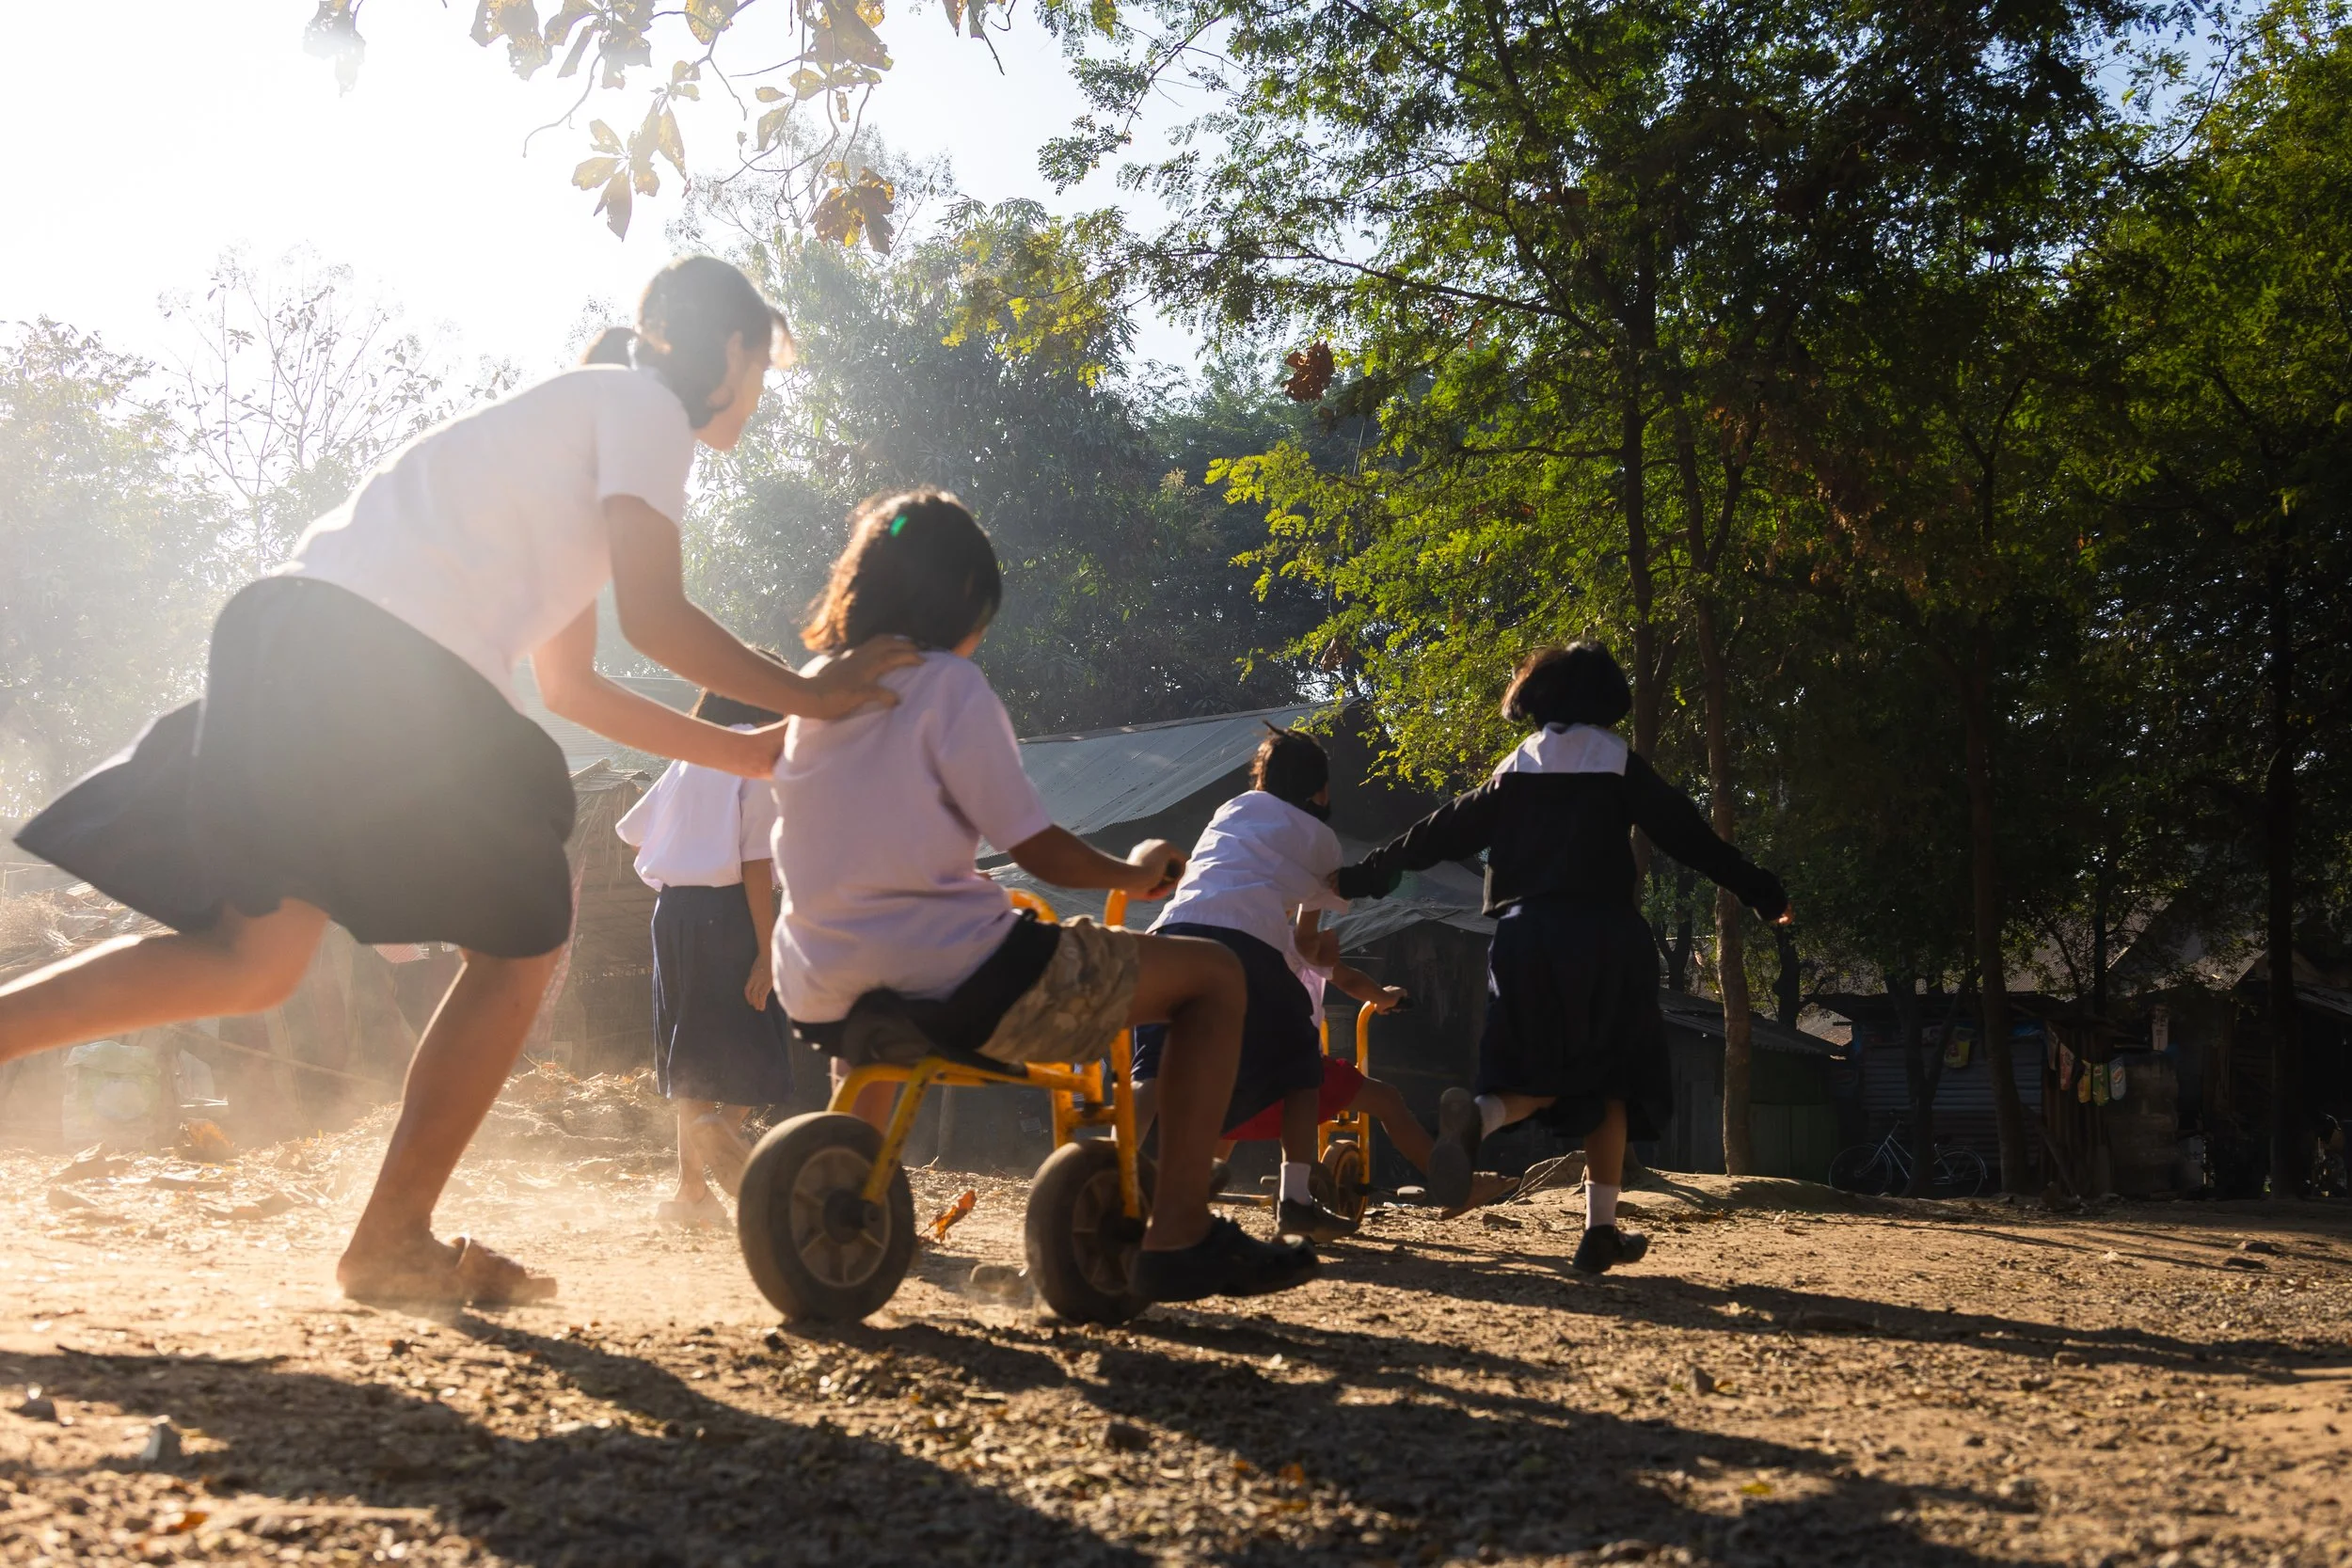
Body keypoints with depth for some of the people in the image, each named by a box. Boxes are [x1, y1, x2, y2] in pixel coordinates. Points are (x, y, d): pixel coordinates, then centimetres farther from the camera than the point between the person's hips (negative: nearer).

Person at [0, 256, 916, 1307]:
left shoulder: (575, 415, 33)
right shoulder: (646, 406, 6)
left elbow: (569, 684, 33)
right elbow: (652, 617, -7)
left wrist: (747, 753, 33)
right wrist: (808, 696, 5)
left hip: (293, 635, 9)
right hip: (385, 667, -9)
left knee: (251, 962, 10)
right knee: (522, 943, 5)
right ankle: (393, 1245, 9)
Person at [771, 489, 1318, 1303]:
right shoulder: (949, 685, -9)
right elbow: (1043, 852, -10)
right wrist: (1134, 872, 9)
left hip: (822, 1001, 8)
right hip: (951, 982, -8)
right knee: (1212, 974, 4)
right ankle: (1179, 1236, 0)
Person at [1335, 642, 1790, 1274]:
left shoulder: (1515, 770, 12)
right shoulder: (1622, 767, 4)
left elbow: (1441, 833, 12)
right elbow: (1691, 838, 2)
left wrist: (1358, 878, 20)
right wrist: (1764, 894, 9)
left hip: (1524, 937, 3)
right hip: (1602, 936, -3)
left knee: (1542, 1078, 10)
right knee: (1608, 1082, 9)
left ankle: (1477, 1113, -24)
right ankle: (1600, 1230, 5)